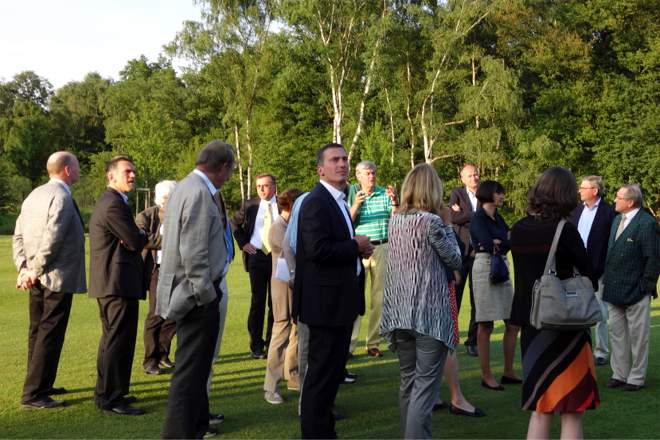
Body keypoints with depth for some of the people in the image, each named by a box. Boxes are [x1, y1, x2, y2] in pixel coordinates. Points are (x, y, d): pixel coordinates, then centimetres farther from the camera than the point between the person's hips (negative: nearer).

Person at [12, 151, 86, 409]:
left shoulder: (34, 195, 12)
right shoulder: (61, 197, -16)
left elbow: (18, 236, 11)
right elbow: (51, 240, -24)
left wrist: (23, 267, 3)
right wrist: (36, 271, -15)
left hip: (38, 280, 10)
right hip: (58, 279, -10)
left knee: (38, 332, 17)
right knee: (50, 336, -4)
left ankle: (42, 385, 30)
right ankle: (33, 394, 0)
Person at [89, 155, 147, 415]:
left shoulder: (109, 202, 18)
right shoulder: (114, 205, -17)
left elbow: (131, 241, 13)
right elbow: (136, 242, -19)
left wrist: (136, 237, -9)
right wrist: (145, 235, 3)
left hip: (111, 282, 12)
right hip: (119, 282, -12)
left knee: (112, 339, 19)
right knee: (119, 341, -6)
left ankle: (107, 393, 31)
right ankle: (111, 399, -1)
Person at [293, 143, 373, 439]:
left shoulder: (338, 201, 16)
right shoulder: (316, 202, -16)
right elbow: (318, 249, -27)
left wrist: (359, 249, 3)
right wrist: (356, 246, -15)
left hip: (340, 298, 11)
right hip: (326, 300, -11)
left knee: (333, 368, 18)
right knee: (323, 370, -2)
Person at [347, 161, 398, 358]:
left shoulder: (384, 193, 7)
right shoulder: (352, 194, 4)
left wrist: (394, 202, -16)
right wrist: (356, 205, -19)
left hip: (382, 248, 2)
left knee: (379, 296, 5)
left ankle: (373, 343, 13)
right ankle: (348, 344, -5)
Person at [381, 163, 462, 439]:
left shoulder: (395, 221, 6)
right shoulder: (431, 222, -13)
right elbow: (455, 261, -3)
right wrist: (448, 230, 10)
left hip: (400, 311, 7)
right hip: (430, 313, -6)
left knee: (408, 380, 15)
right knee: (425, 384, -3)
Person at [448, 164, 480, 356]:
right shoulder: (457, 193, 4)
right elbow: (453, 217, -12)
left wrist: (464, 215, -9)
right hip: (461, 251, -2)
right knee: (454, 297, 1)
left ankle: (473, 341, 14)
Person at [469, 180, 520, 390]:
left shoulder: (497, 217, 17)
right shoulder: (478, 218, -6)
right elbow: (487, 243, -18)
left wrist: (497, 242, -9)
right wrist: (506, 240, -3)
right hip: (485, 269, -8)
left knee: (513, 324, 7)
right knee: (486, 326, -2)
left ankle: (508, 372, 17)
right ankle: (486, 376, 5)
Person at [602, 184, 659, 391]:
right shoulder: (617, 220, 13)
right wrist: (607, 280, 12)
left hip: (635, 291, -8)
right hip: (614, 290, 8)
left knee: (637, 337, 4)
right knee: (617, 334, 14)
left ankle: (636, 378, 14)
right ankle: (619, 374, 24)